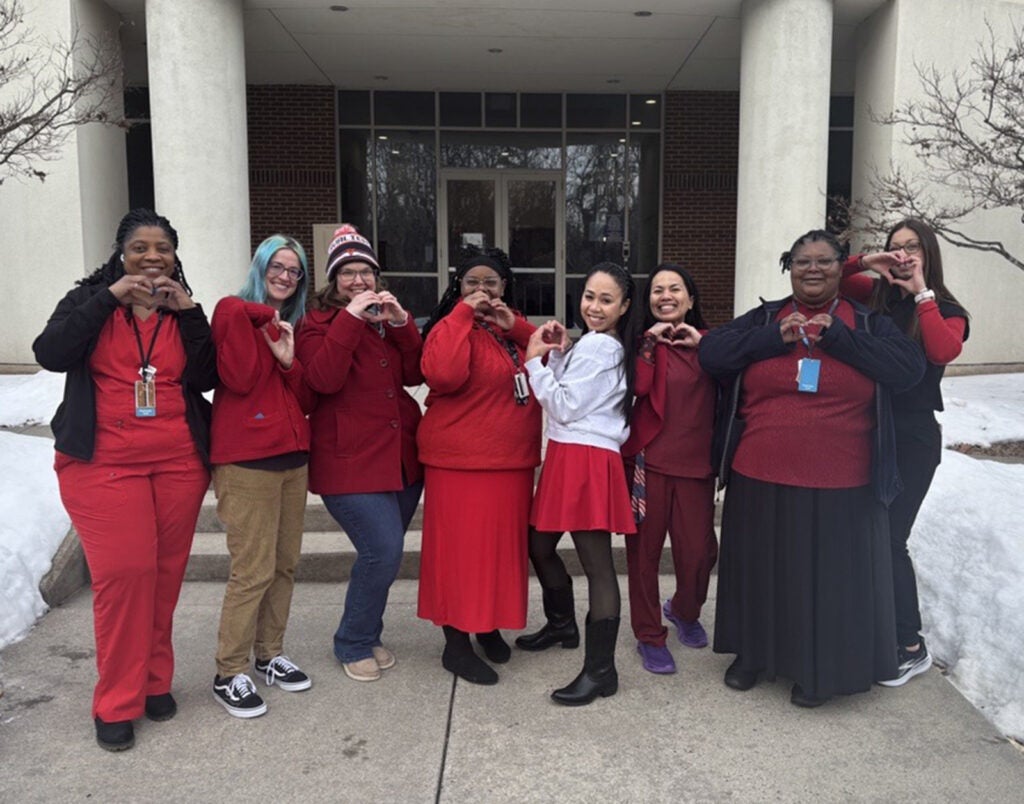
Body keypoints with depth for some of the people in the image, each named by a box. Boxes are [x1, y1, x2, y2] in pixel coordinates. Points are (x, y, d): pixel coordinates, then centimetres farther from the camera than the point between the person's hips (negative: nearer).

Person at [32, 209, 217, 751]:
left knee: (166, 572, 3)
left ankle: (156, 680, 21)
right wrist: (109, 297, -13)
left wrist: (188, 312, -9)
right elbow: (50, 354, -11)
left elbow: (205, 377, -2)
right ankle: (117, 703, 4)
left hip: (178, 463, 3)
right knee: (123, 572, -10)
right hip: (104, 463, -2)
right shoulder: (90, 298, 7)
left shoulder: (184, 309, 12)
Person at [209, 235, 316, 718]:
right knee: (253, 570, -7)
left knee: (285, 564, 11)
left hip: (292, 456, 7)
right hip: (246, 460, -7)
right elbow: (240, 379, -17)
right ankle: (229, 675, 6)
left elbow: (308, 399, 10)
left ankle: (269, 655, 26)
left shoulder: (295, 325, 18)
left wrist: (290, 361, -7)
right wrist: (248, 316, -14)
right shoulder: (233, 311, -1)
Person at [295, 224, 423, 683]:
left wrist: (401, 323, -10)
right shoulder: (319, 322, -2)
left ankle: (367, 635, 31)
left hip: (401, 456, 6)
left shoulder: (387, 317, 15)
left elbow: (415, 374, 3)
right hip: (349, 460, -6)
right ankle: (354, 645, 9)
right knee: (383, 551, -14)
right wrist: (351, 319, -21)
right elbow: (323, 379, -20)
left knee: (383, 553, 11)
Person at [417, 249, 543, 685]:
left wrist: (517, 329, -7)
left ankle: (490, 626, 32)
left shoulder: (514, 327, 14)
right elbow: (443, 375, -28)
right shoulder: (451, 327, -7)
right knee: (461, 547, -1)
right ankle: (456, 643, 12)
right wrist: (463, 315, -21)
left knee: (504, 543, 14)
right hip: (461, 459, -7)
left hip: (512, 459, 7)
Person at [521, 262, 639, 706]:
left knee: (597, 565, -7)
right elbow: (567, 396, 17)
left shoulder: (595, 346, -12)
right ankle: (562, 624, 40)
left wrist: (536, 360, -9)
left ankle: (600, 669, -1)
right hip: (569, 458, 11)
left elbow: (563, 407, -14)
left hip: (586, 461, -11)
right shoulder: (601, 345, 18)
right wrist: (558, 354, 6)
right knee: (539, 544, 20)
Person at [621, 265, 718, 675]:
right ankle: (649, 635, 19)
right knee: (644, 549, 3)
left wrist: (701, 346, -11)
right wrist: (650, 343, -14)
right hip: (648, 459, -2)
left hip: (696, 462, 2)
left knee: (698, 551, 3)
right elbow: (632, 387, -16)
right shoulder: (643, 342, 4)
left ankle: (684, 611, 34)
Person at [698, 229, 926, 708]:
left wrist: (837, 337, -14)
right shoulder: (764, 318, 7)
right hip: (761, 481, 1)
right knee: (762, 570, 14)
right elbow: (710, 353, -5)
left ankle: (818, 671, 29)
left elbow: (910, 368, -11)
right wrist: (776, 338, -14)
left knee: (830, 576, 9)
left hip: (840, 488, -1)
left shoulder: (868, 323, 5)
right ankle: (753, 653, 35)